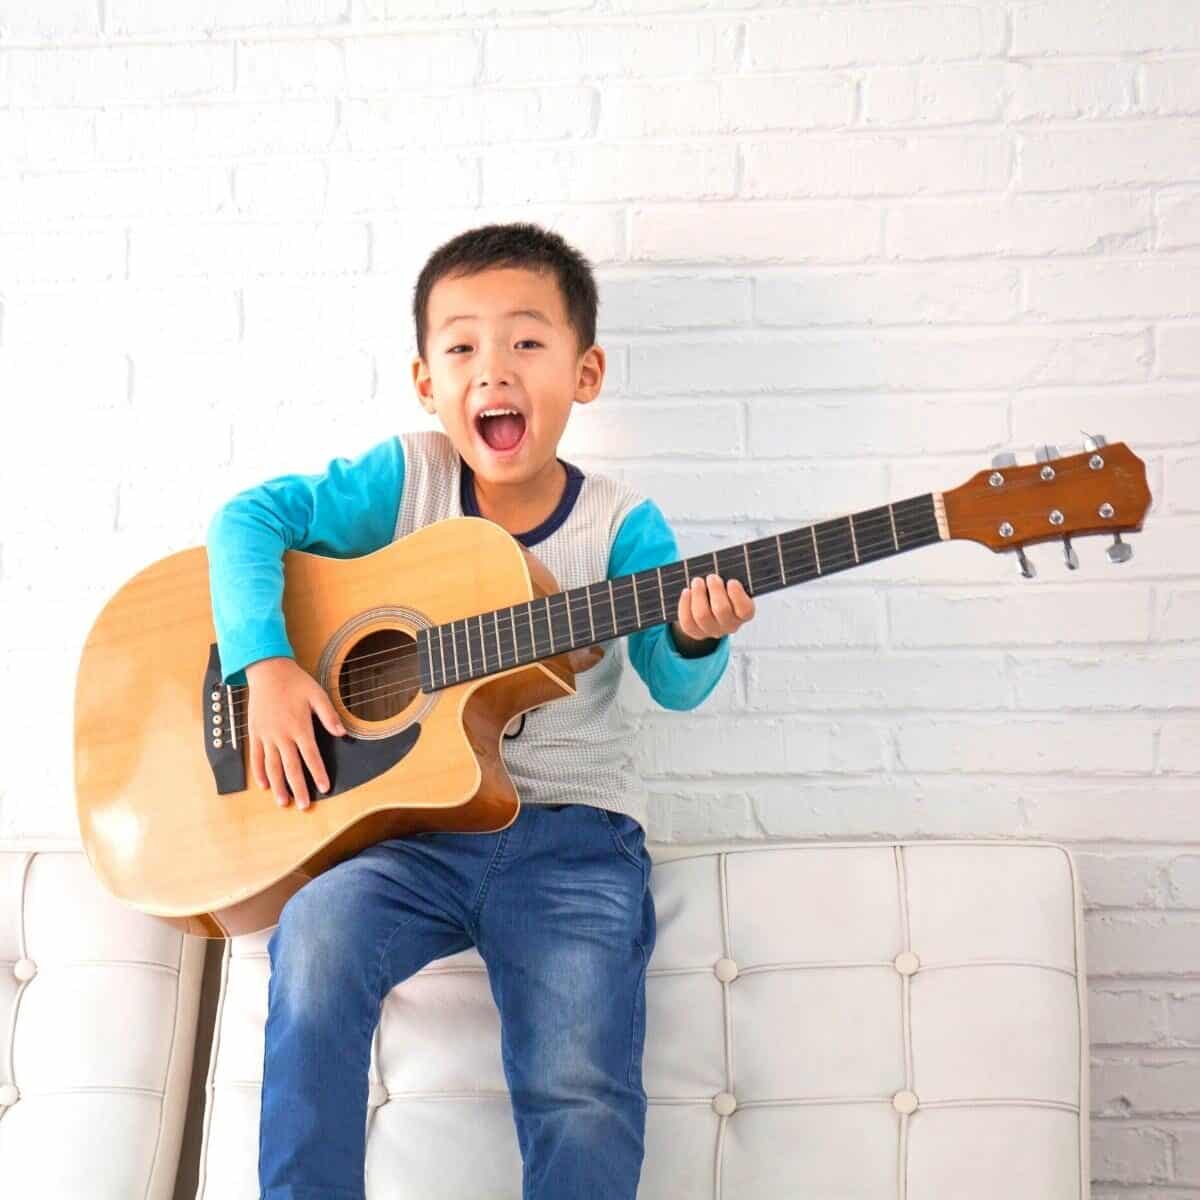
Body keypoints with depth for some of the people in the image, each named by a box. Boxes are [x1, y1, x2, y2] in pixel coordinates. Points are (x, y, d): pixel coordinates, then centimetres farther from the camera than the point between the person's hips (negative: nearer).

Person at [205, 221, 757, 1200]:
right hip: (410, 817, 1)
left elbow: (675, 684, -7)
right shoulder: (405, 480, 2)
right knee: (319, 932, -29)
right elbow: (251, 516, 0)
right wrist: (266, 664, -13)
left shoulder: (620, 521, -1)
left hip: (571, 832, -1)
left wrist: (694, 636, -31)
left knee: (584, 1100, -19)